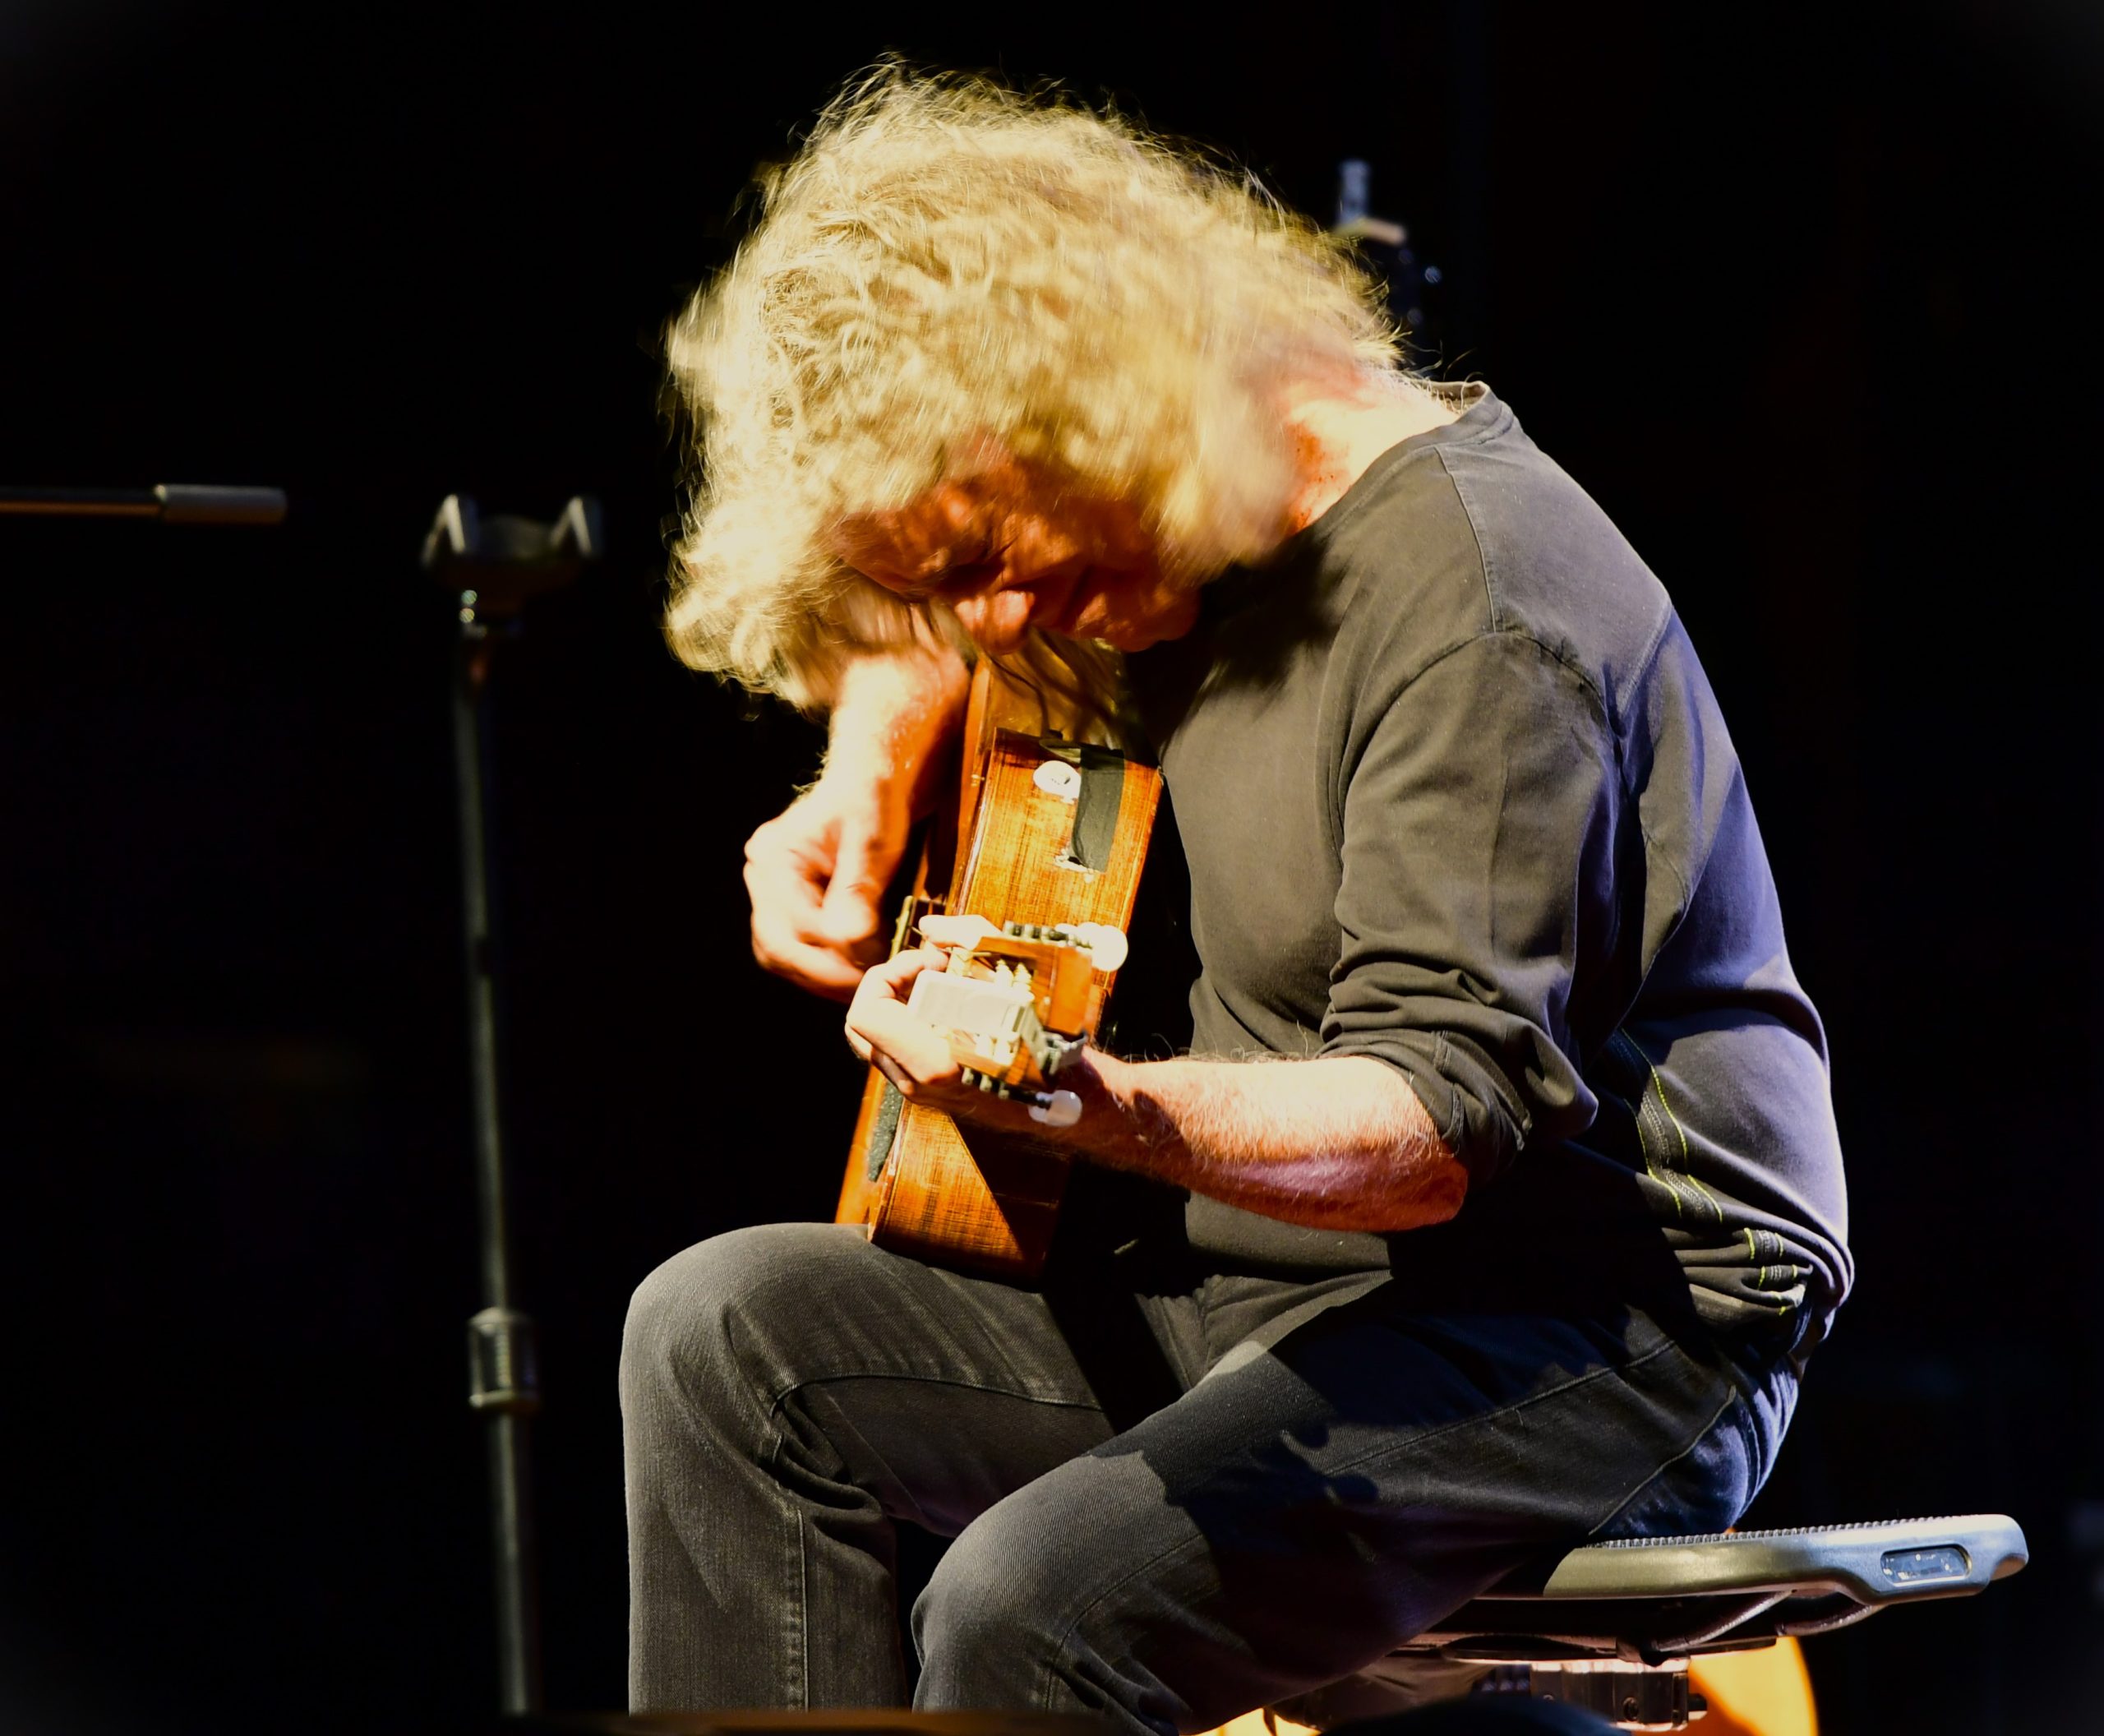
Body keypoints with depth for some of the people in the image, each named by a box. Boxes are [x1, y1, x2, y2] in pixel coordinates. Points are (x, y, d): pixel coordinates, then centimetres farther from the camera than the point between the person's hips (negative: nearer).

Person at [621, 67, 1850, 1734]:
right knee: (728, 1332, -3)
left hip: (1612, 1333, -9)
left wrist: (1091, 1102, -42)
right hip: (1274, 1284, 9)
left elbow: (1443, 1122, -26)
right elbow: (903, 617, 31)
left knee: (1038, 1596, -30)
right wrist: (868, 777, 9)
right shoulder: (1165, 550, 7)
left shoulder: (1462, 592, -20)